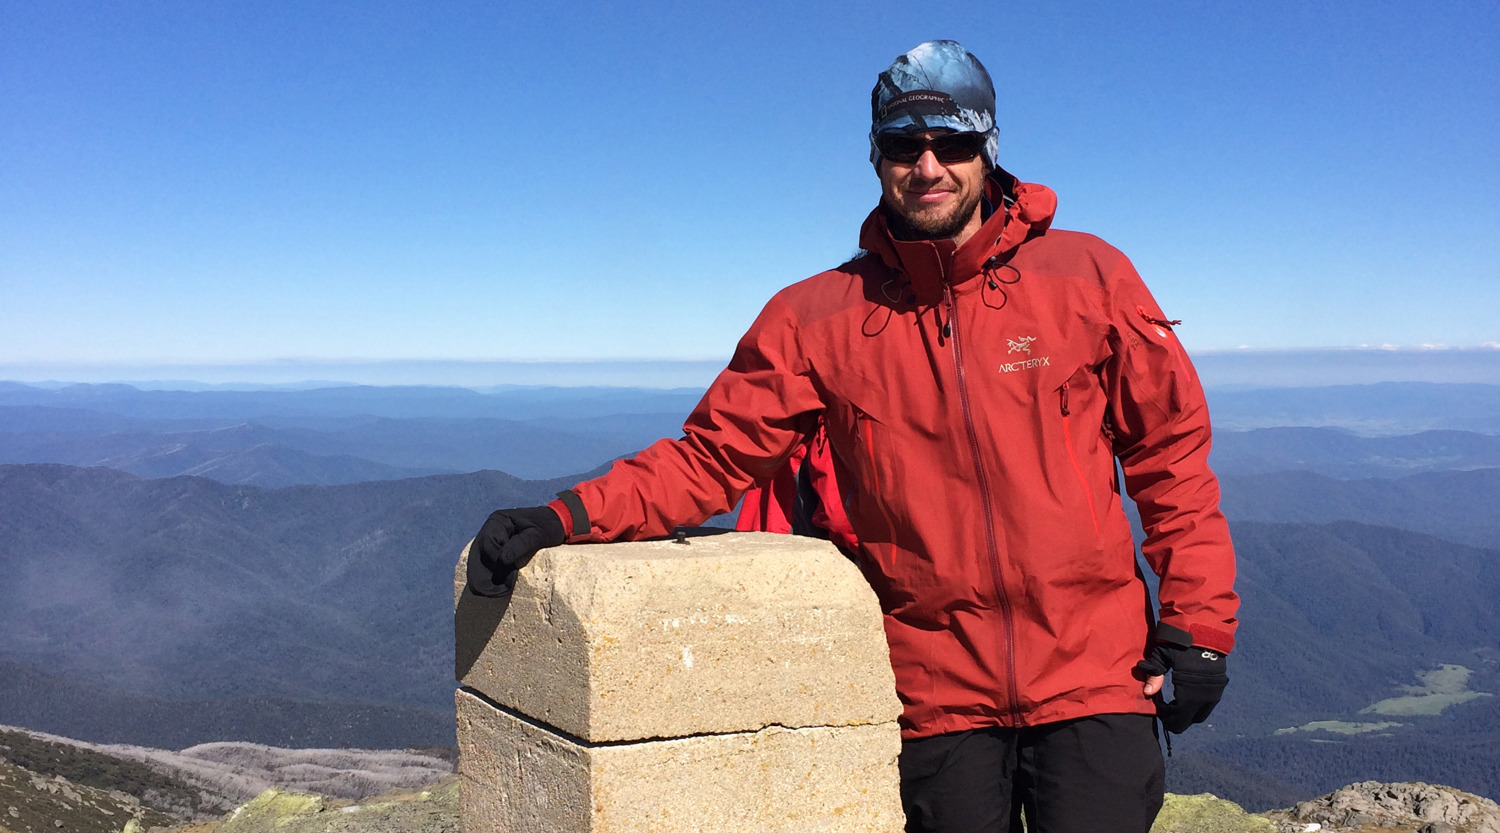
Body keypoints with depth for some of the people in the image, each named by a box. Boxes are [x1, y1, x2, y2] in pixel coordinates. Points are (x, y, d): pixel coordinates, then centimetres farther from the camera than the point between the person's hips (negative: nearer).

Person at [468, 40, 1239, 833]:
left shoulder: (1086, 276, 0)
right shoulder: (818, 318, 1)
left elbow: (1171, 451, 5)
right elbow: (714, 456, 0)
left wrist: (1197, 621, 1)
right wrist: (571, 516, -14)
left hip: (1095, 675, 0)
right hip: (939, 695, 1)